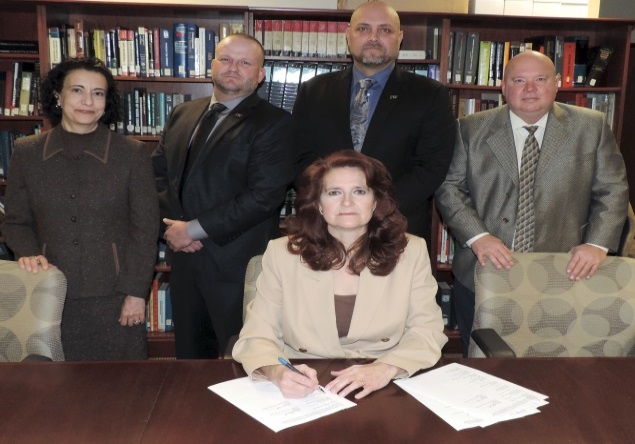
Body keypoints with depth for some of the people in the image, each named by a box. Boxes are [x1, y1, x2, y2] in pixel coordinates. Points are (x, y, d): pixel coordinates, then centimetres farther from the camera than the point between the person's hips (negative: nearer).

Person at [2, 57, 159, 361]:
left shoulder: (132, 154, -2)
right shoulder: (26, 153, 4)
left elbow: (145, 229, -2)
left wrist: (136, 292, -5)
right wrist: (29, 253, -8)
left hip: (114, 298, -1)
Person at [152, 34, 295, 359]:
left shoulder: (274, 123, -7)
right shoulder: (182, 115, 14)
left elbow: (263, 195, -17)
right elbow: (158, 172, 13)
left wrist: (195, 229, -15)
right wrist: (174, 224, -5)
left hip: (238, 263, -6)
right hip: (184, 257, 6)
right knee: (189, 356, 19)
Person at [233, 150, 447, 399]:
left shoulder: (411, 252, 0)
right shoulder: (281, 253, -3)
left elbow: (428, 331, -1)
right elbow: (257, 334, -4)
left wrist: (386, 368, -20)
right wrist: (277, 372, -27)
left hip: (384, 393, 0)